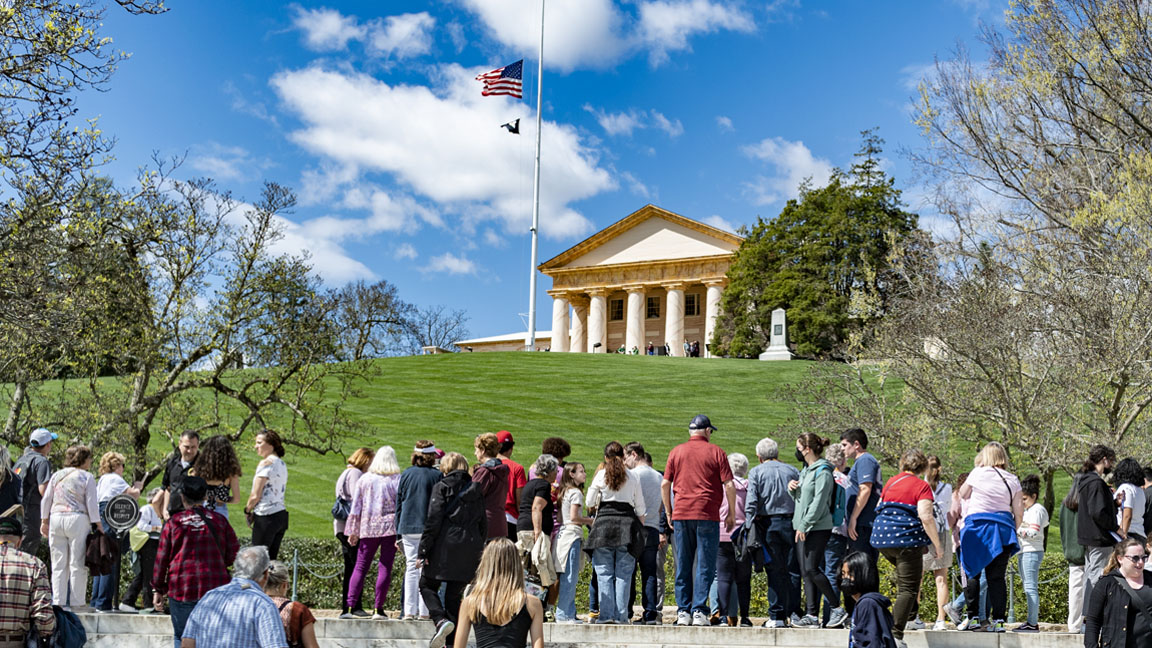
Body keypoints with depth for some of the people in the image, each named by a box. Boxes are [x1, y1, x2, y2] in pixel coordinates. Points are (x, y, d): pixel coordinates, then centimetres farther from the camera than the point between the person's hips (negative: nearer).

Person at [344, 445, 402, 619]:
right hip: (390, 527, -2)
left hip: (368, 527, 2)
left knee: (360, 567, 6)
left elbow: (356, 506, 7)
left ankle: (350, 605, -2)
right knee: (385, 567, 0)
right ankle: (378, 609, -2)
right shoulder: (397, 480, -1)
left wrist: (353, 531, 12)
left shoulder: (364, 479, 6)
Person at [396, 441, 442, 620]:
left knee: (411, 567, 7)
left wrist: (399, 531, 15)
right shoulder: (437, 475, -4)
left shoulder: (406, 474, 5)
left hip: (408, 528, 2)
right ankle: (424, 611, 0)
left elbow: (398, 503, 9)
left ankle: (409, 611, 4)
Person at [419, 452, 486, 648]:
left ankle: (441, 620, -15)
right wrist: (477, 548, 21)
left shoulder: (442, 487, -3)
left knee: (427, 585, 10)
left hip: (444, 546, -5)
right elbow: (483, 524, 13)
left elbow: (433, 520, -10)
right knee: (455, 595, 12)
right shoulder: (476, 490, 12)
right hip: (469, 549, 5)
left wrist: (423, 550, -8)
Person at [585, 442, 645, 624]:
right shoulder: (633, 478, 8)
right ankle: (621, 615, 1)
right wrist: (640, 527, 21)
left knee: (604, 573, 2)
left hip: (605, 521, -1)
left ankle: (606, 614, -4)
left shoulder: (601, 475, 2)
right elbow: (640, 508, 11)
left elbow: (589, 502, 5)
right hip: (627, 522, 1)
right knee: (623, 573, 4)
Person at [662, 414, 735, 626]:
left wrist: (668, 512, 15)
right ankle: (699, 611, -5)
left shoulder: (676, 452, 10)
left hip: (681, 515, 3)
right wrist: (731, 513, 6)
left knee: (683, 566, 8)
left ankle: (683, 611, 7)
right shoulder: (715, 452, 2)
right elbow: (729, 485, -3)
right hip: (707, 515, -3)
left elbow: (665, 484, 7)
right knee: (705, 565, 0)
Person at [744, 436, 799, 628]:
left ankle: (776, 616, -3)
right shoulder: (792, 471, 10)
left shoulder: (756, 472, 2)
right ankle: (792, 613, 6)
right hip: (791, 522, 2)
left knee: (775, 570, -1)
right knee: (792, 570, 6)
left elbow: (751, 501, -8)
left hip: (768, 523, -2)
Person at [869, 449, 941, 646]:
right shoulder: (922, 486, -4)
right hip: (907, 538, -6)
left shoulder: (891, 482, 15)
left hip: (881, 536, 6)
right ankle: (895, 635, -13)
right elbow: (926, 517, -15)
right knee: (908, 589, -4)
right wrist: (937, 545, -8)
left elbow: (878, 509, 21)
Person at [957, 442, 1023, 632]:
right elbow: (1019, 513, 6)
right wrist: (1012, 531, 19)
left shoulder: (978, 473, 0)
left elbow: (963, 495, 14)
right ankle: (998, 619, -2)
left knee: (973, 573, 5)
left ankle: (973, 617, 2)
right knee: (997, 577, 3)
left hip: (977, 525, -2)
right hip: (1003, 527, 2)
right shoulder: (1012, 480, 7)